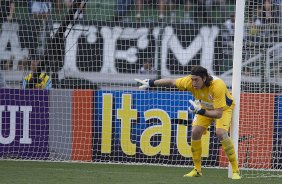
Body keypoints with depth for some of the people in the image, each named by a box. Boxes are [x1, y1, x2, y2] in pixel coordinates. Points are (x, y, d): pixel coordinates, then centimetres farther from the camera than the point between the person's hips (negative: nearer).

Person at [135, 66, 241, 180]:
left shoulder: (217, 86, -41)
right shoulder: (190, 82, -27)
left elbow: (218, 113, -40)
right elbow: (171, 82, -8)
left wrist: (200, 111, -49)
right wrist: (150, 83, -5)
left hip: (224, 107, -5)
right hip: (205, 107, 5)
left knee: (221, 132, -27)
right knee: (195, 131, -12)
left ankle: (235, 170, -19)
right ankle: (197, 169, 4)